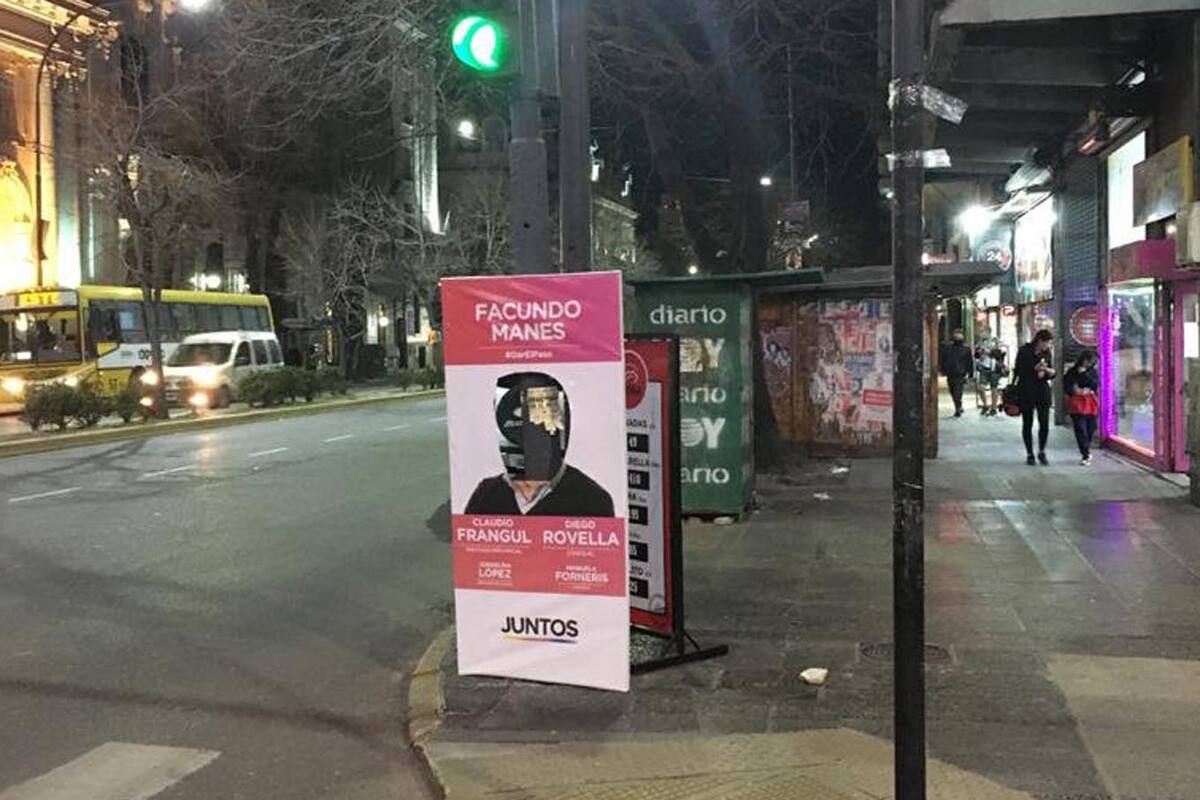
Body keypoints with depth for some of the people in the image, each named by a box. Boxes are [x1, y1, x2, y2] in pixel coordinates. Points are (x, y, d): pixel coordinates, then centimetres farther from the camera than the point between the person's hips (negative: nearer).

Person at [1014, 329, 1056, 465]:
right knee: (1027, 424, 4)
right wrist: (1035, 368, -19)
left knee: (1044, 424, -2)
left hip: (1043, 392, 3)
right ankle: (1029, 454, 15)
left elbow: (1052, 375, 9)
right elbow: (1018, 371, -9)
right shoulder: (1024, 351, -5)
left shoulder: (1047, 353, 6)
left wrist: (1047, 370, -13)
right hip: (1026, 392, -3)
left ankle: (1042, 452, 16)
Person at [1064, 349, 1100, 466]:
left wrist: (1084, 373, -9)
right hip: (1077, 403, -3)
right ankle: (1086, 455, -12)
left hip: (1091, 403, 3)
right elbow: (1066, 386, -1)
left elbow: (1095, 384, -4)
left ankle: (1086, 451, 26)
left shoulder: (1092, 372, 11)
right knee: (1080, 429, -11)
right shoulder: (1071, 372, 4)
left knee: (1090, 429, 5)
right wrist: (1076, 391, -16)